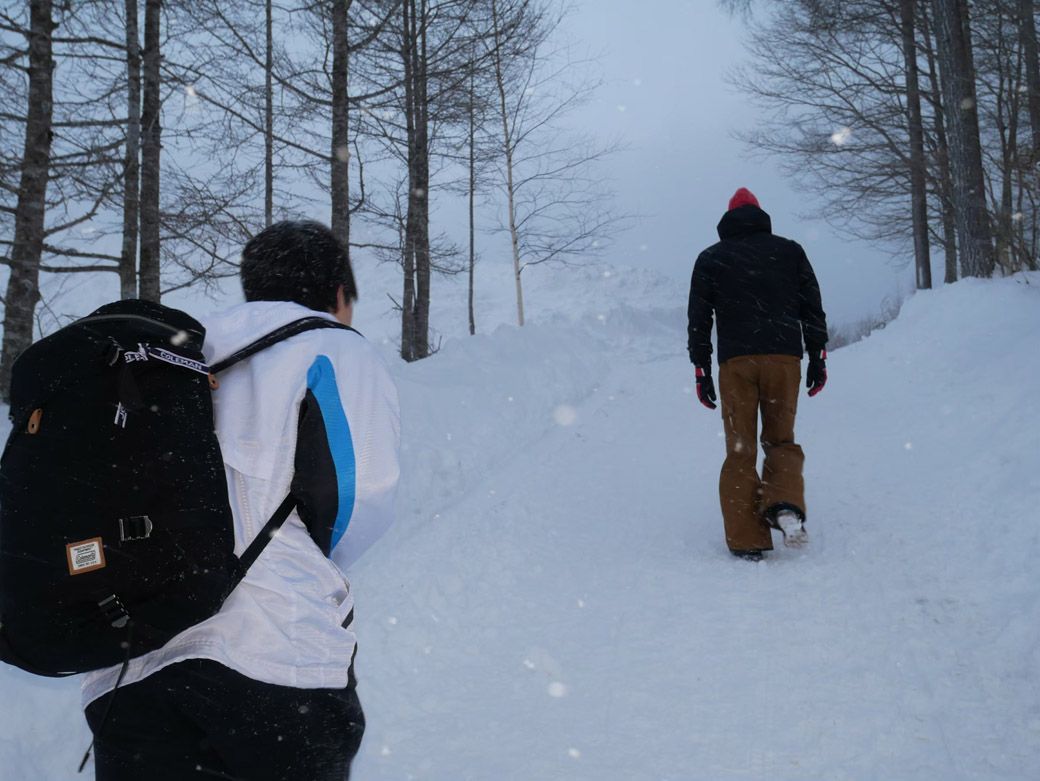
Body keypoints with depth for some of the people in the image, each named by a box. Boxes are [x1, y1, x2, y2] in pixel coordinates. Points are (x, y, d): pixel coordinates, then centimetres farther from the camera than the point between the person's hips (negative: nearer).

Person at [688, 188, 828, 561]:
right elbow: (813, 307, 9)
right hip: (785, 357, 1)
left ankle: (746, 540, -3)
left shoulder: (711, 258, 13)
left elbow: (698, 317, 7)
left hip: (735, 362, -1)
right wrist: (817, 357, 12)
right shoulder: (790, 250, 14)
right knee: (781, 440, 14)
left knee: (740, 450, 4)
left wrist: (701, 369, 8)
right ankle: (785, 506, -14)